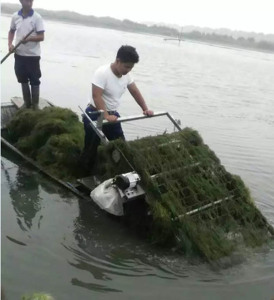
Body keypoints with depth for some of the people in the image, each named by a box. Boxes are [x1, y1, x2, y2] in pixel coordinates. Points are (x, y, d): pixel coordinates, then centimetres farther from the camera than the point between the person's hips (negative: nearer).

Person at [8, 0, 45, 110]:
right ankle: (27, 103, 28)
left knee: (34, 81, 4)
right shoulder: (15, 16, 3)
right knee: (23, 80, 14)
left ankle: (35, 105, 16)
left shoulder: (37, 17, -8)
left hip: (33, 55, -4)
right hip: (19, 54, 4)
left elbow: (41, 37, -11)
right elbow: (11, 31, 17)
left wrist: (29, 38, -28)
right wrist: (10, 44, 0)